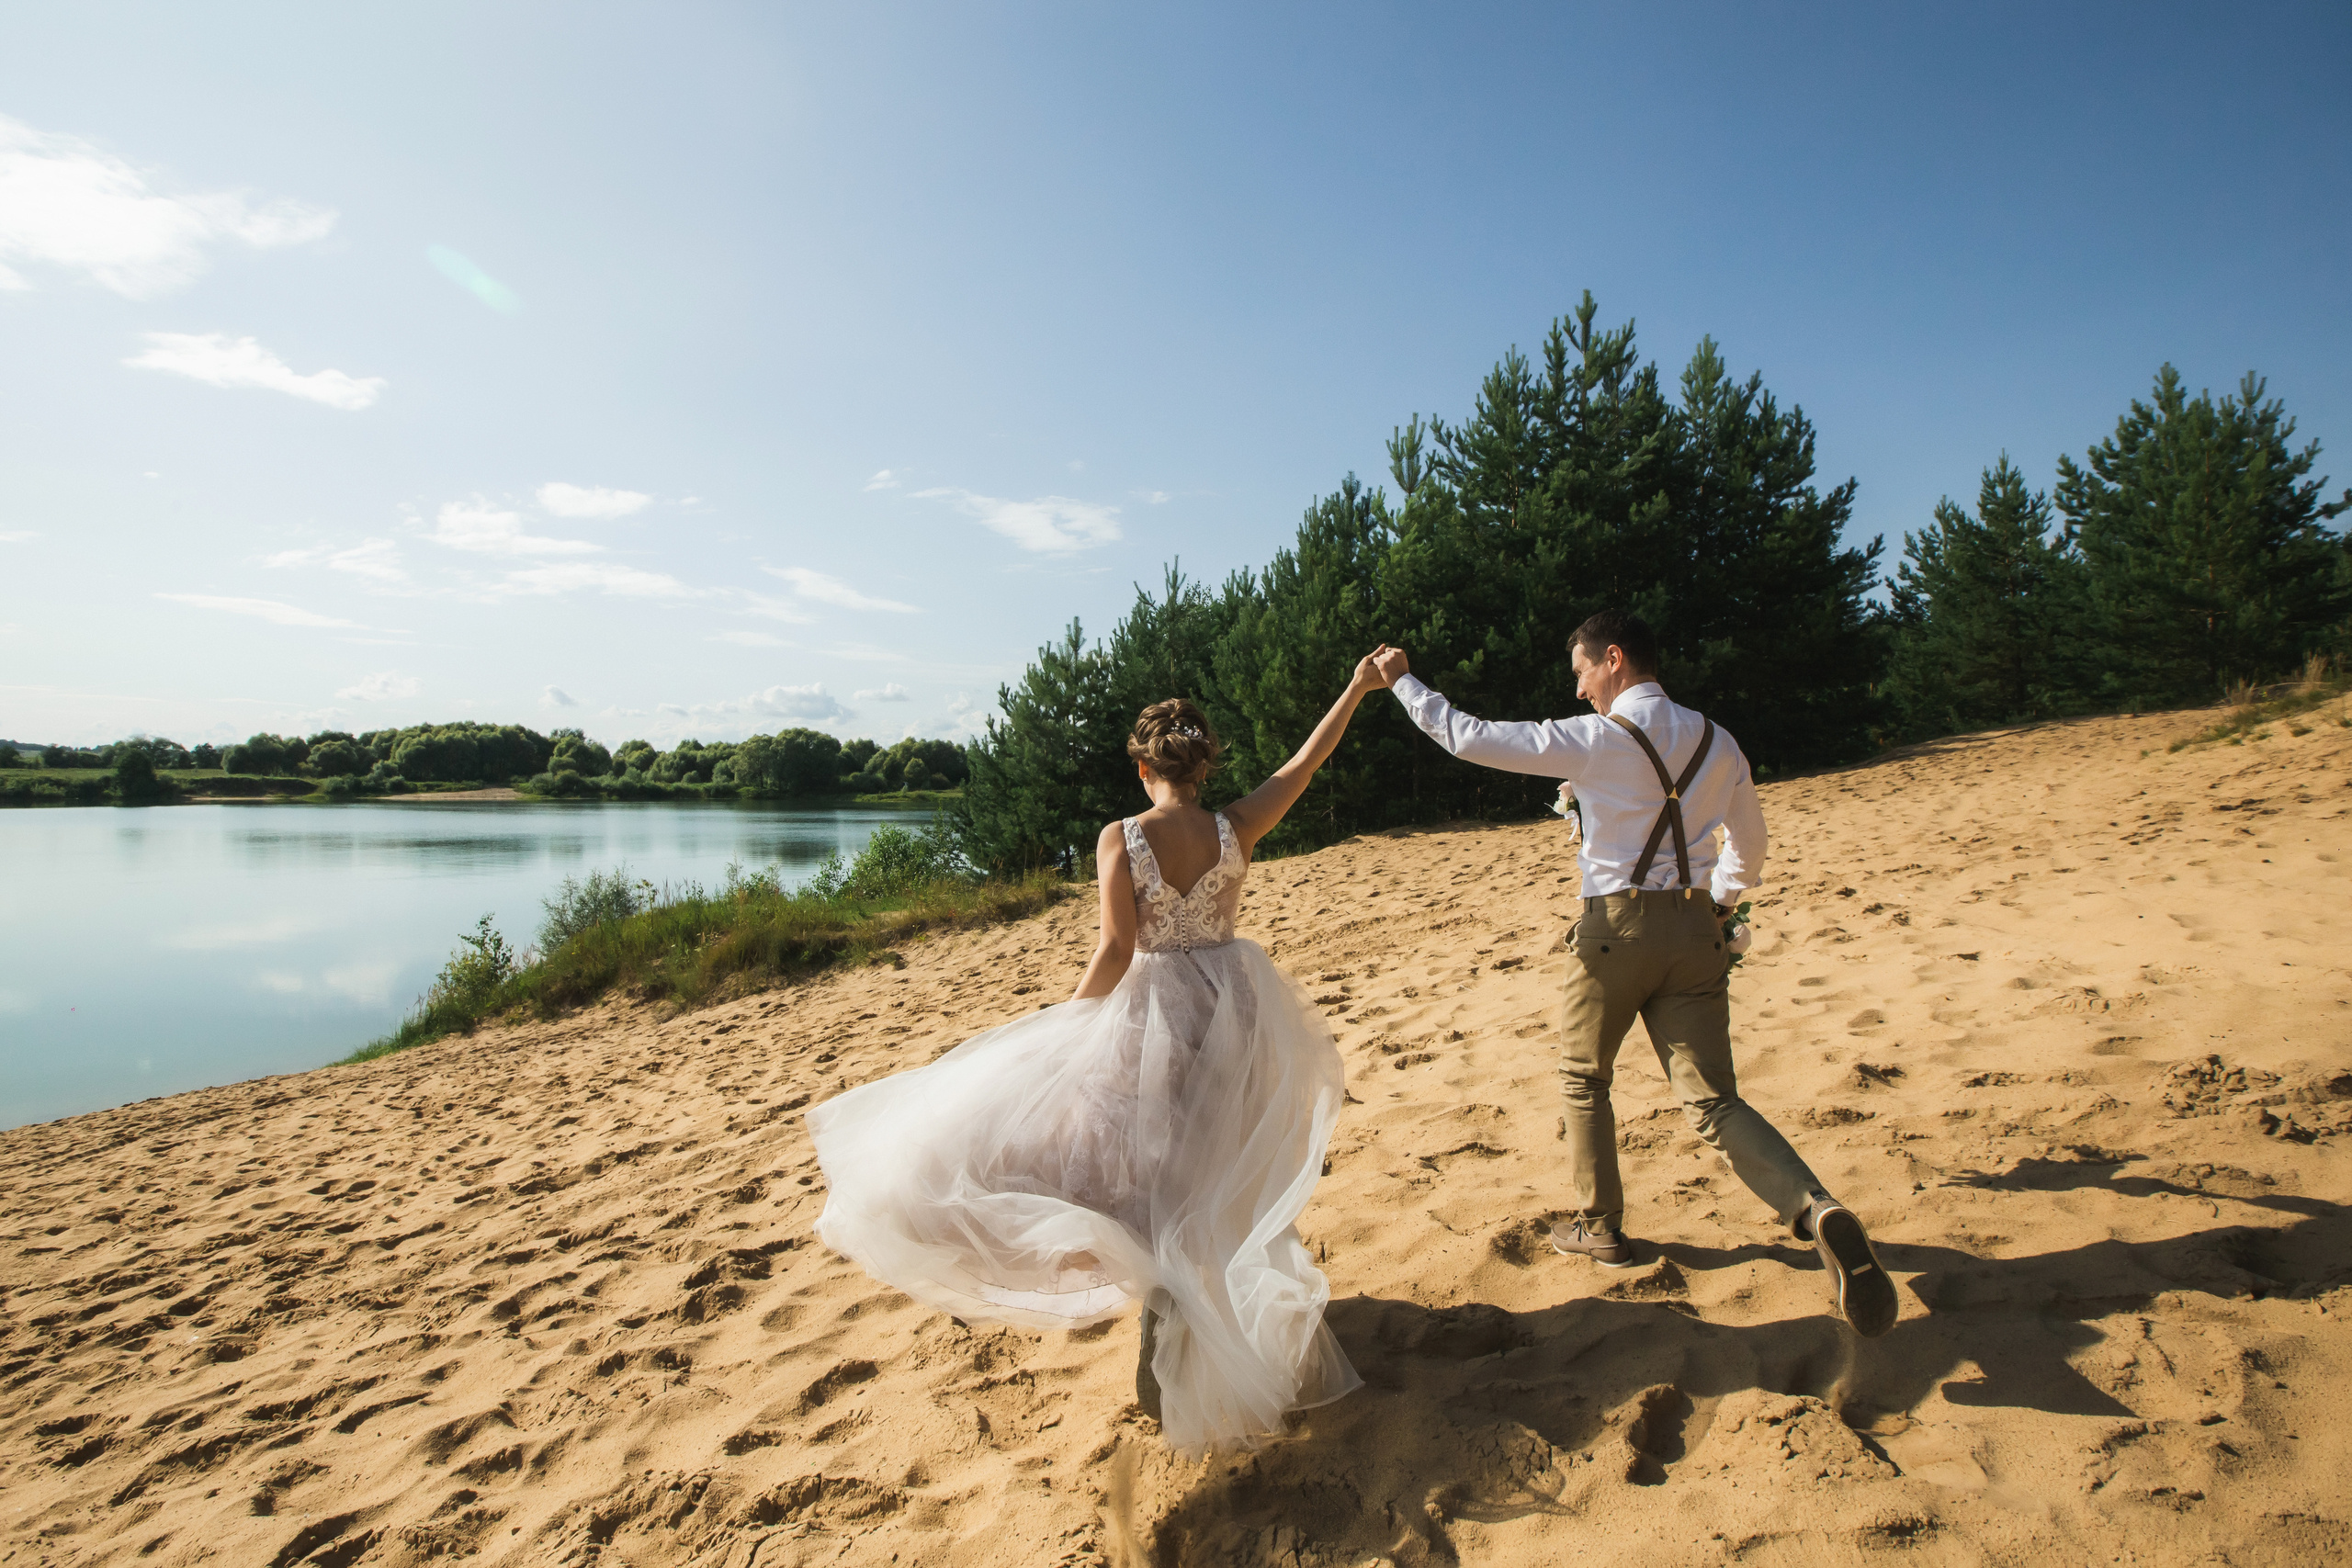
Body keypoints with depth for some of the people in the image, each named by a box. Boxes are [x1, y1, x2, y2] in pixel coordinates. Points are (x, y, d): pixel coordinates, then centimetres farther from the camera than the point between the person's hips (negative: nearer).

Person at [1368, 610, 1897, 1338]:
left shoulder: (1596, 739, -8)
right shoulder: (1716, 743, 10)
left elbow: (1471, 738, -7)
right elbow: (1750, 845, 21)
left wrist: (1403, 682, 5)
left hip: (1615, 927, -4)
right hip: (1695, 929, 5)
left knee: (1582, 1078, 19)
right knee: (1715, 1102, 4)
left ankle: (1597, 1226, 27)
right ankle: (1817, 1211, -20)